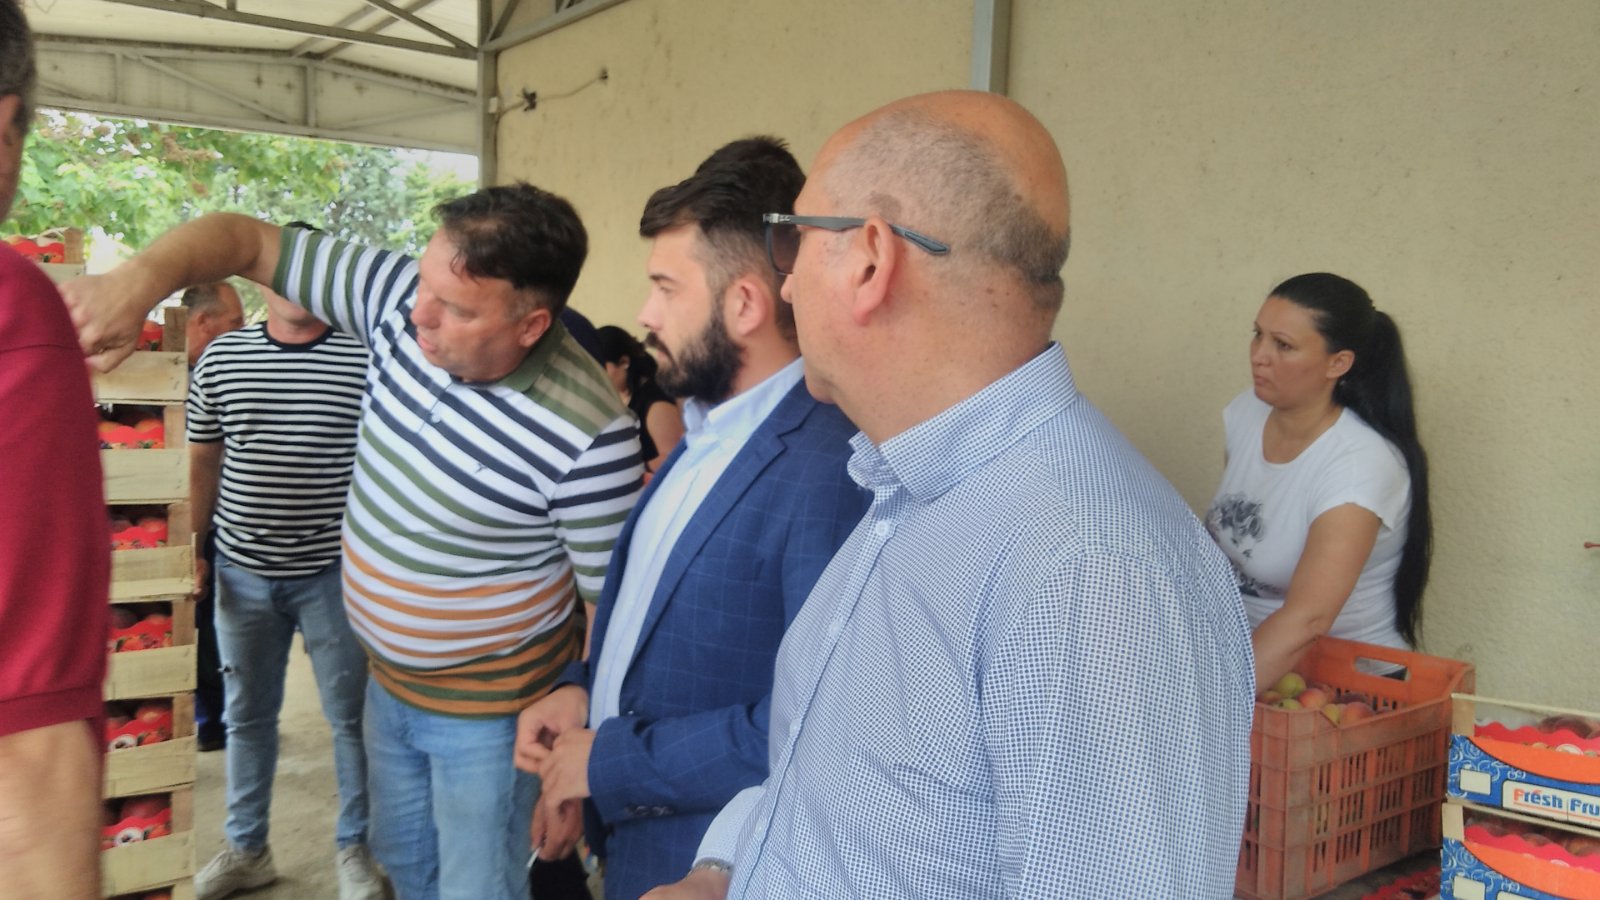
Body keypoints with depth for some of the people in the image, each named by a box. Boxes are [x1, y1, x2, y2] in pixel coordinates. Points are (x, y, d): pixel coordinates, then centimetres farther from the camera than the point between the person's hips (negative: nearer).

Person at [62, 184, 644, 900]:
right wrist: (143, 275, -28)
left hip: (487, 710, -7)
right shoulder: (400, 298, -15)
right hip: (388, 679, 7)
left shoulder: (588, 434, -31)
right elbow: (249, 242, -8)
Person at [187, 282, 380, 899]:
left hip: (332, 572, -3)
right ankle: (246, 849, 35)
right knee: (247, 716, 17)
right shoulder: (221, 357, 2)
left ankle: (354, 849, 27)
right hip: (243, 572, 3)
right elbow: (203, 462, 9)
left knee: (350, 716, 8)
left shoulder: (364, 359, -7)